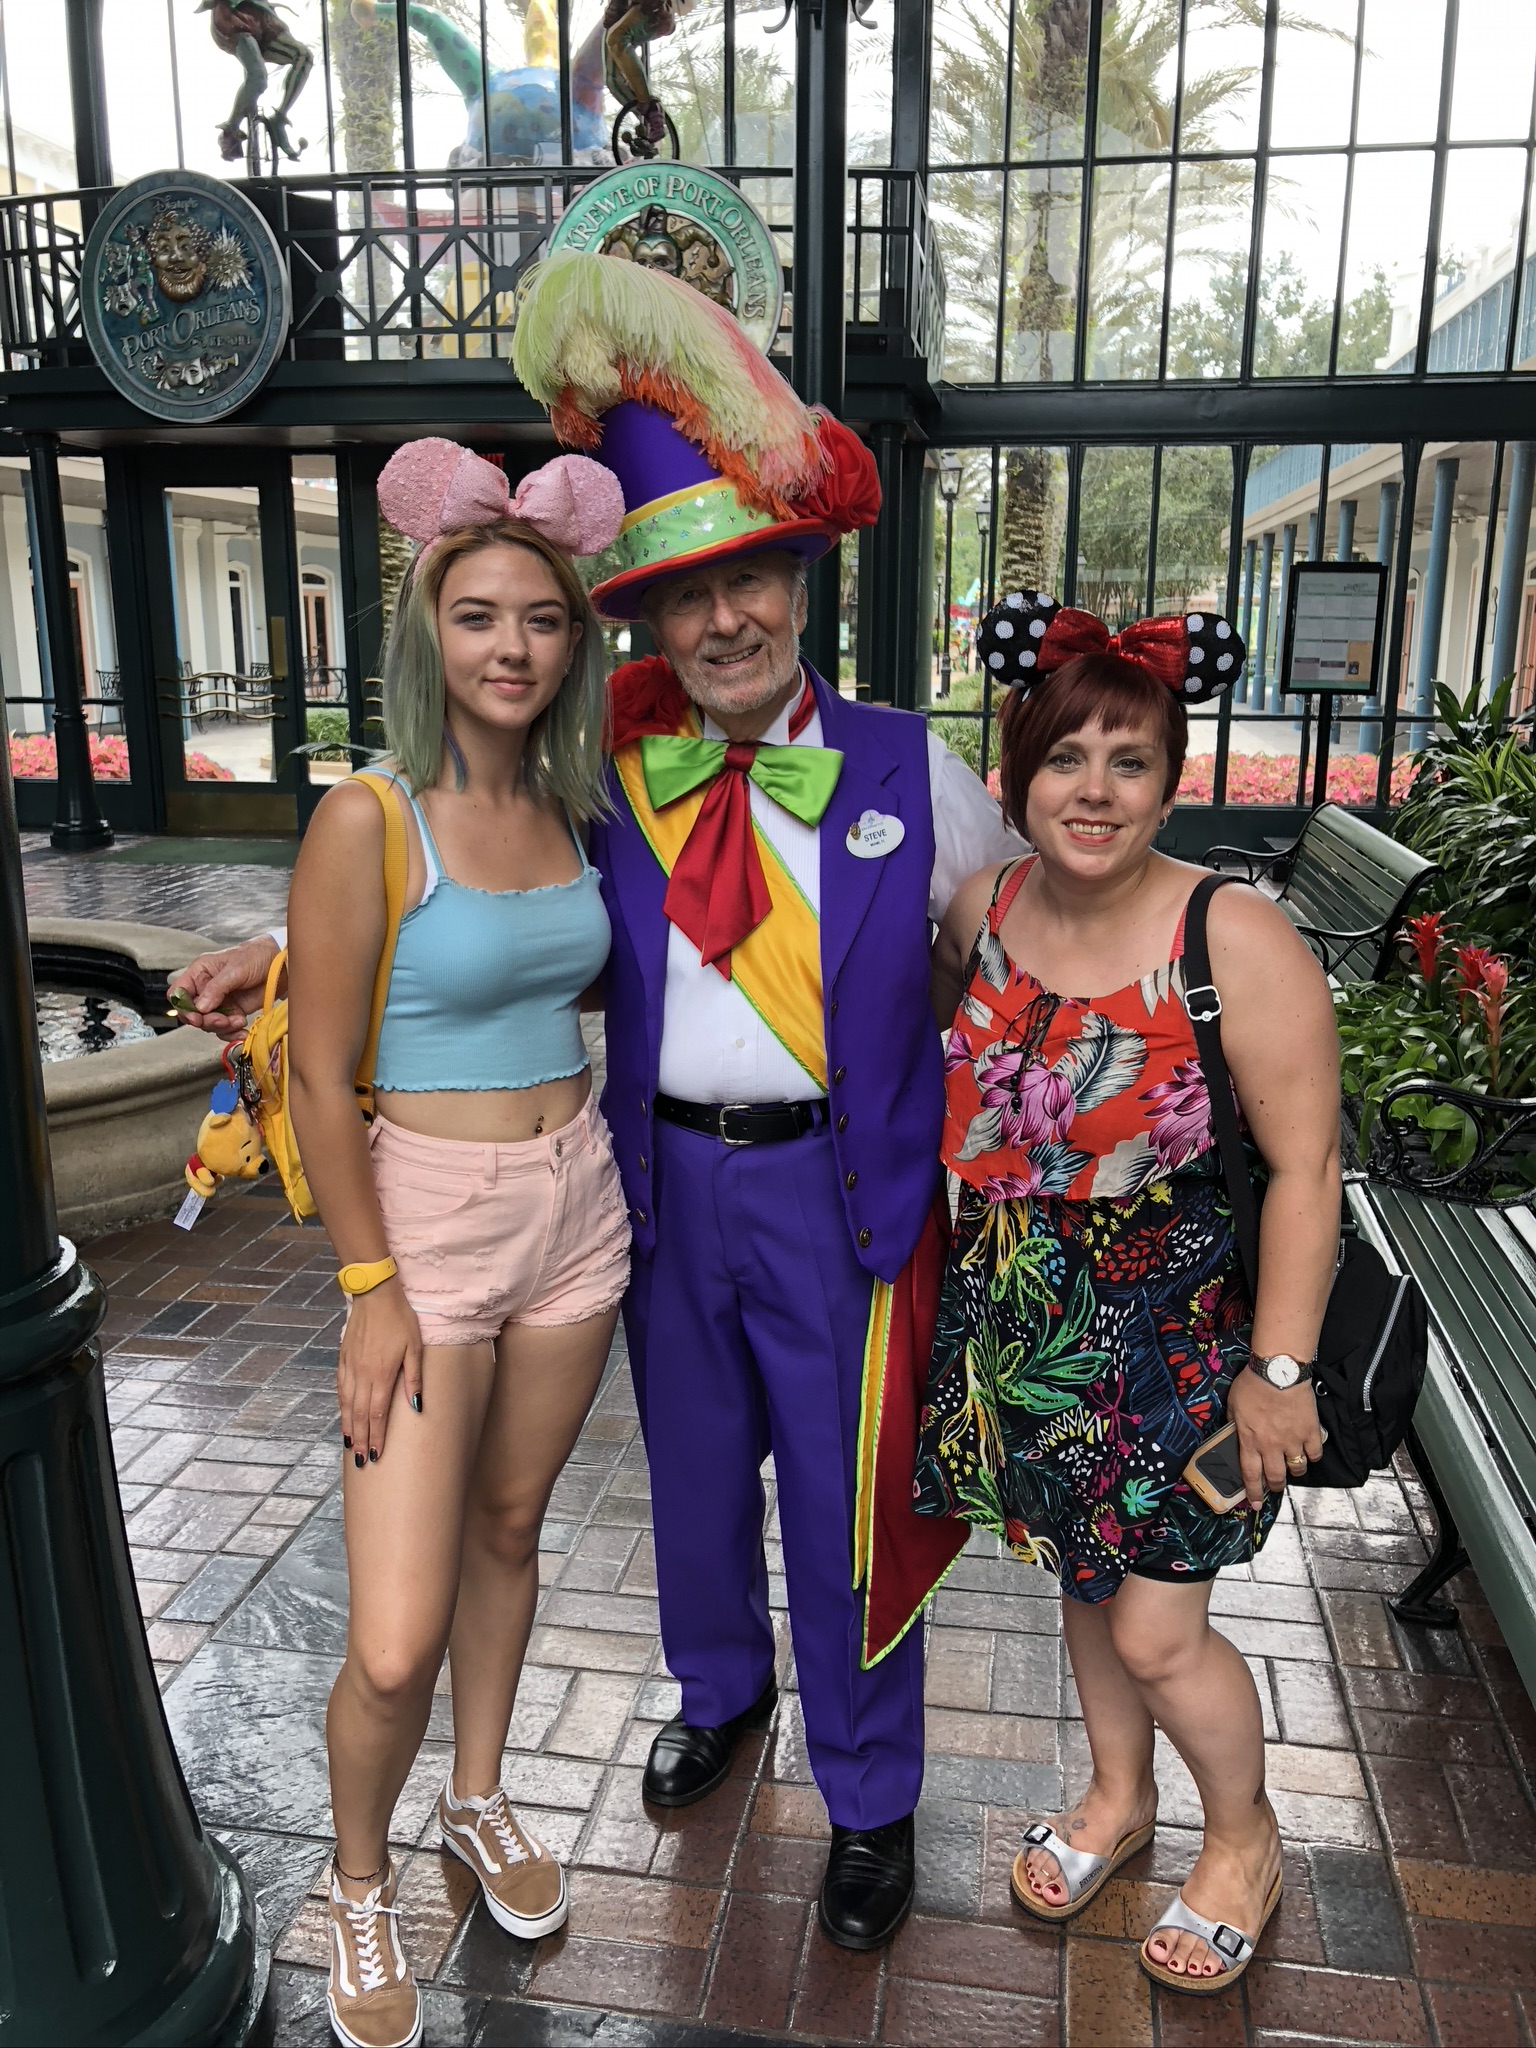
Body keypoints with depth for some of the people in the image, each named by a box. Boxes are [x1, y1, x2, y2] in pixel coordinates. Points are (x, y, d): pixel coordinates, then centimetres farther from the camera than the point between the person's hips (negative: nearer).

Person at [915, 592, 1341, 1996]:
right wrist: (972, 1281, 12)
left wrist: (1278, 1368, -14)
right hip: (1019, 1315, 5)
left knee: (1157, 1632, 6)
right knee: (1079, 1571, 22)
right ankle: (1118, 1798, 50)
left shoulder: (1236, 941, -20)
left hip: (1175, 1329, -5)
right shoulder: (981, 915, -4)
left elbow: (1305, 1167, -16)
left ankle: (1243, 1840, 39)